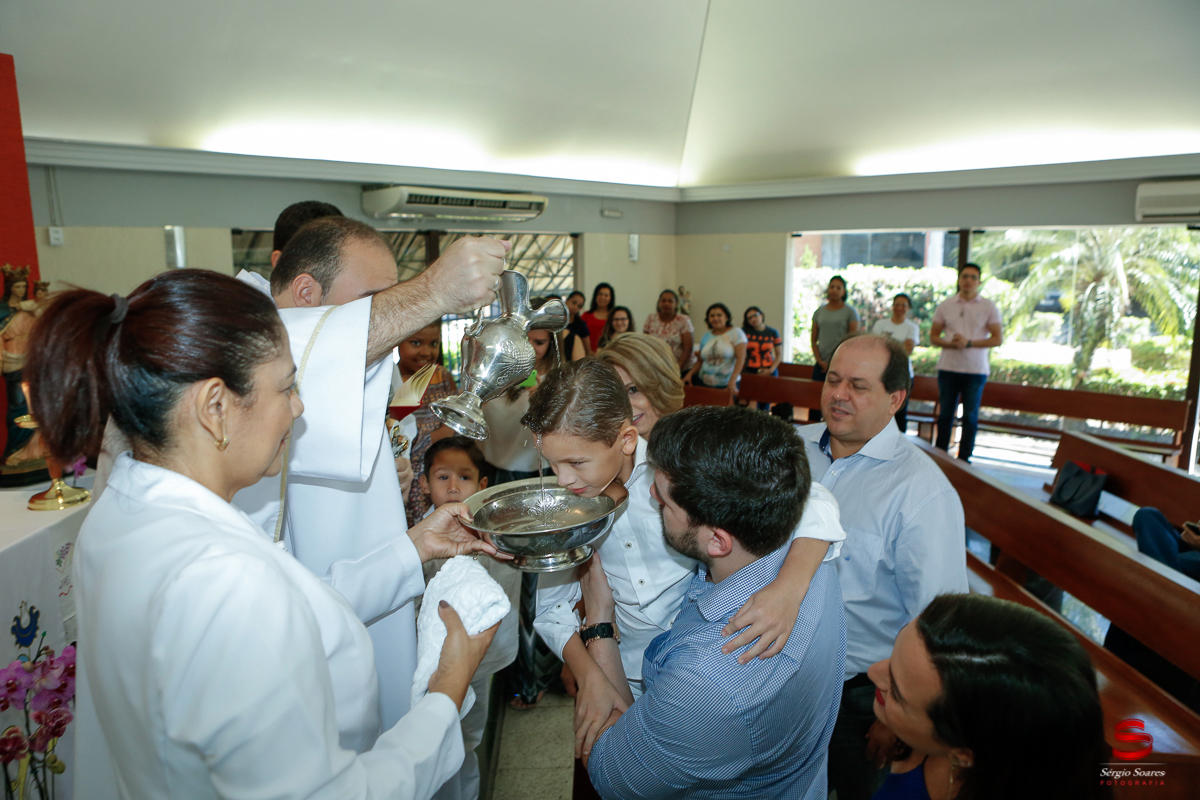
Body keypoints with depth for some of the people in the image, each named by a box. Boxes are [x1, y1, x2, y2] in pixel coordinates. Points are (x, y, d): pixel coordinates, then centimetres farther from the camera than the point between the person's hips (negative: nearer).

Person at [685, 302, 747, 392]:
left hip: (726, 385, -4)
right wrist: (690, 374, -1)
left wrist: (732, 381, -22)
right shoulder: (706, 337, 14)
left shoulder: (736, 333, -1)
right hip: (704, 383, 4)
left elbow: (741, 358, -11)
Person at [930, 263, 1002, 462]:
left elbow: (998, 339, -2)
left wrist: (969, 343, -15)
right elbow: (933, 336, 8)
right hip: (948, 368, 1)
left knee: (970, 416, 3)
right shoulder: (945, 306, 7)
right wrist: (949, 343, -13)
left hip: (976, 371, -1)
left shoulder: (989, 307, 2)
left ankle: (964, 458, 11)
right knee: (944, 414, 6)